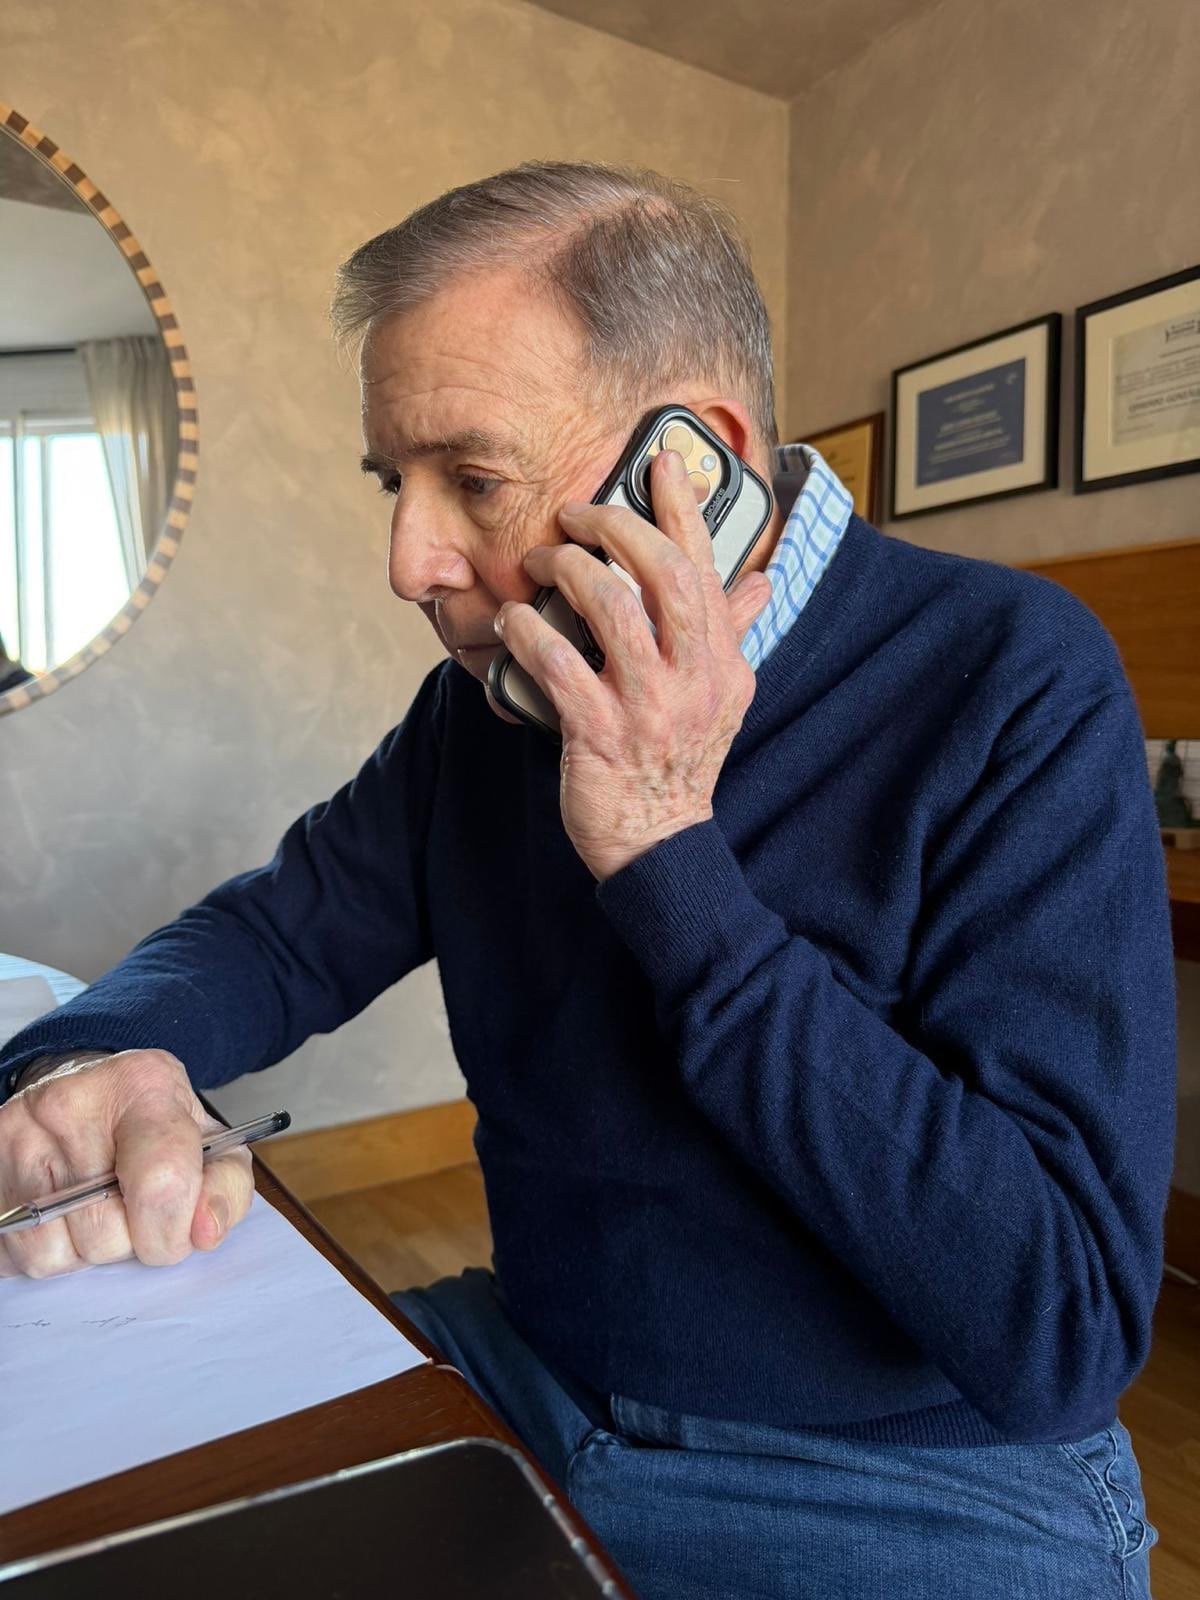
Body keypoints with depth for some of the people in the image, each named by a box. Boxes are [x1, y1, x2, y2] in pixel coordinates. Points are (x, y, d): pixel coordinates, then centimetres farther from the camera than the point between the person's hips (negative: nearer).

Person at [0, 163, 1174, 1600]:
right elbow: (284, 932, 4)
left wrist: (671, 860, -28)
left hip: (918, 1482, -3)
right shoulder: (496, 683, -2)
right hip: (524, 1369, 4)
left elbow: (1056, 1335, -24)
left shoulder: (1017, 685, -20)